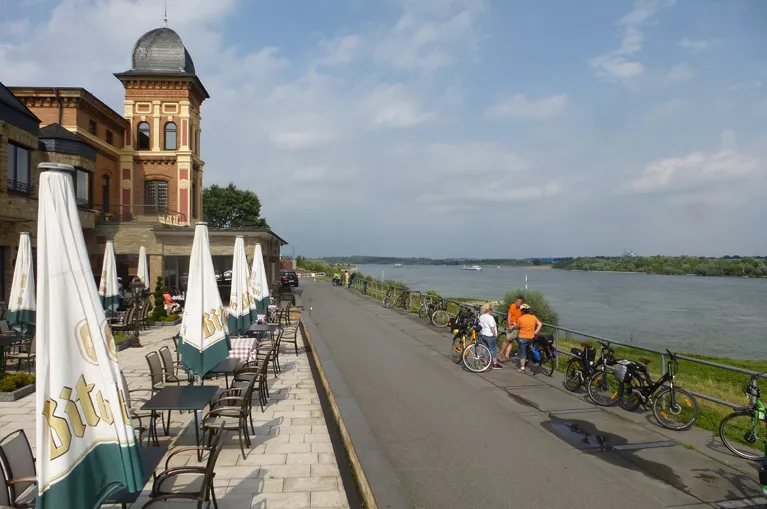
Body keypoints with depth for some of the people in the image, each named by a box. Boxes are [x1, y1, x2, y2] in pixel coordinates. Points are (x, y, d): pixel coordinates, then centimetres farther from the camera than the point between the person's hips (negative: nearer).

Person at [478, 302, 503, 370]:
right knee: (493, 350, 1)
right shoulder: (490, 317, -20)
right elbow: (492, 328, -21)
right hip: (490, 336, -8)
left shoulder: (481, 317, 7)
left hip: (483, 335, 8)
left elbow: (480, 326, 13)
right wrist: (495, 335, -11)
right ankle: (495, 364, 5)